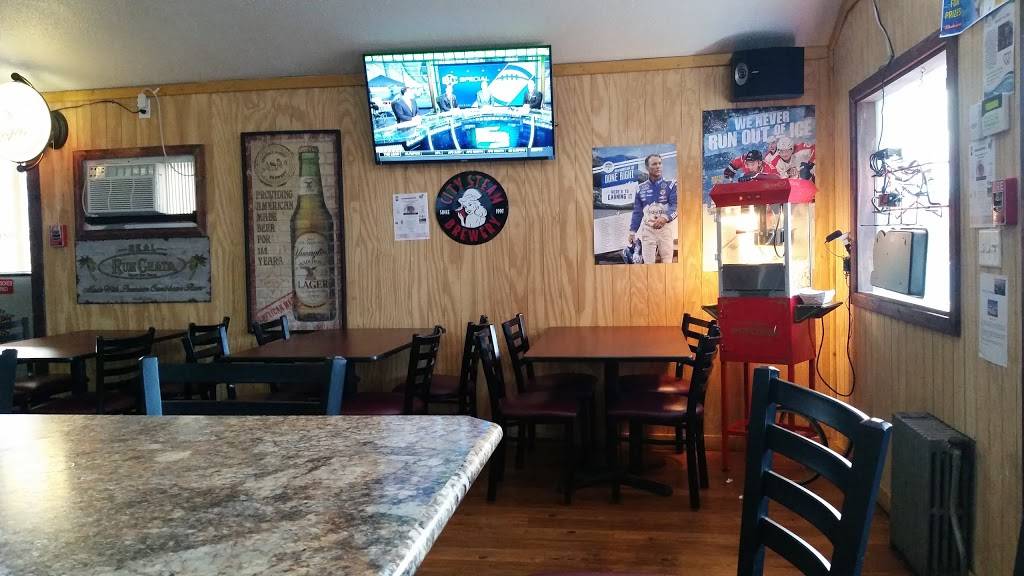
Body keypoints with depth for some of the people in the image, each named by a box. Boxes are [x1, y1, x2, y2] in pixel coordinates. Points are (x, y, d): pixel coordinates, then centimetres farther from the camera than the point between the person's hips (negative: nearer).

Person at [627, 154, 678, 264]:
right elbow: (637, 212, 14)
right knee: (648, 262, 0)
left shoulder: (670, 186, 2)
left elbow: (676, 206, -8)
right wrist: (632, 231, 9)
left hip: (665, 228, -1)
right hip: (647, 229, 1)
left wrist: (665, 218, -26)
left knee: (667, 261, 1)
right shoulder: (641, 188, 9)